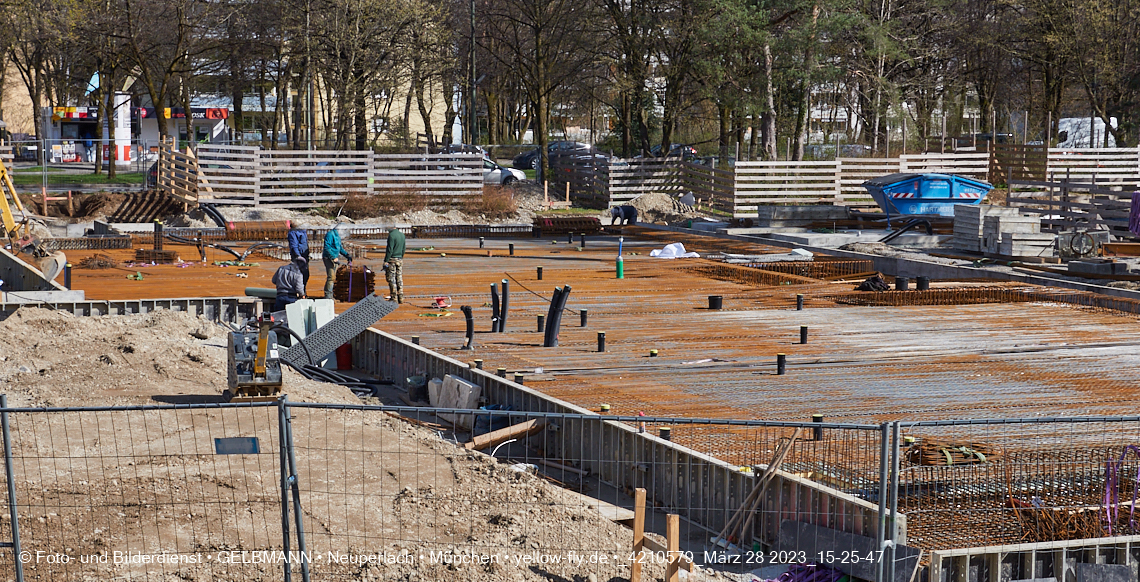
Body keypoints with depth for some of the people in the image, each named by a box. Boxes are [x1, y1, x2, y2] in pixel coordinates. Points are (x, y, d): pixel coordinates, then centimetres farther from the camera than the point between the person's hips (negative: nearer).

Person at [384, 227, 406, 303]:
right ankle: (401, 298, 9)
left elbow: (390, 249, -17)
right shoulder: (402, 235, 10)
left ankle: (394, 298, -4)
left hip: (392, 259, -7)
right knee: (399, 279, 9)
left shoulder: (392, 235, -14)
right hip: (400, 259, 7)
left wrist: (386, 261, -15)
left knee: (392, 279, -3)